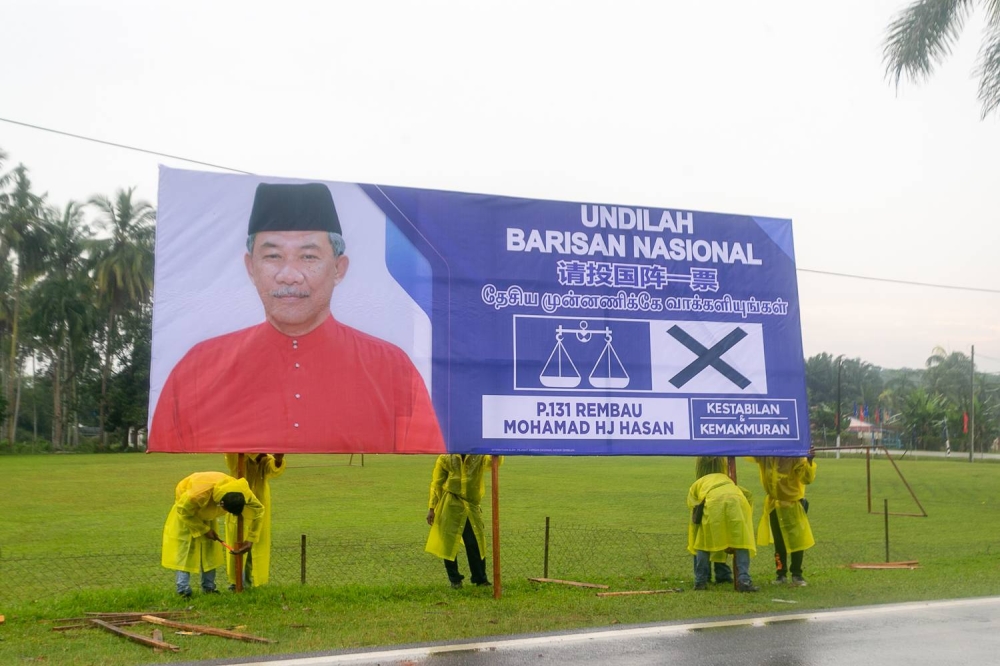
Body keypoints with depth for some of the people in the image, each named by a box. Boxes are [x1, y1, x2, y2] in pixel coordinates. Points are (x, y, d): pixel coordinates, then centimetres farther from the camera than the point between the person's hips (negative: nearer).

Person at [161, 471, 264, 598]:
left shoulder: (242, 493, -32)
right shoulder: (199, 494, -46)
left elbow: (258, 511, -16)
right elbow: (184, 511, -27)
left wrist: (250, 539, -18)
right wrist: (204, 530, -23)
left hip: (207, 512, 5)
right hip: (186, 506, -5)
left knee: (210, 548, 2)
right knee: (184, 547, -11)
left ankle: (209, 587, 8)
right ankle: (183, 590, -11)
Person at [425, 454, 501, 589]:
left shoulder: (479, 457, 1)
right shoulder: (445, 458, 0)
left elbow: (494, 460, -19)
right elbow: (436, 483, 2)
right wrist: (432, 508, -1)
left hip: (471, 507, 1)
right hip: (450, 507, -1)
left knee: (476, 543, 3)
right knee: (448, 543, 3)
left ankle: (480, 579, 17)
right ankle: (454, 579, 17)